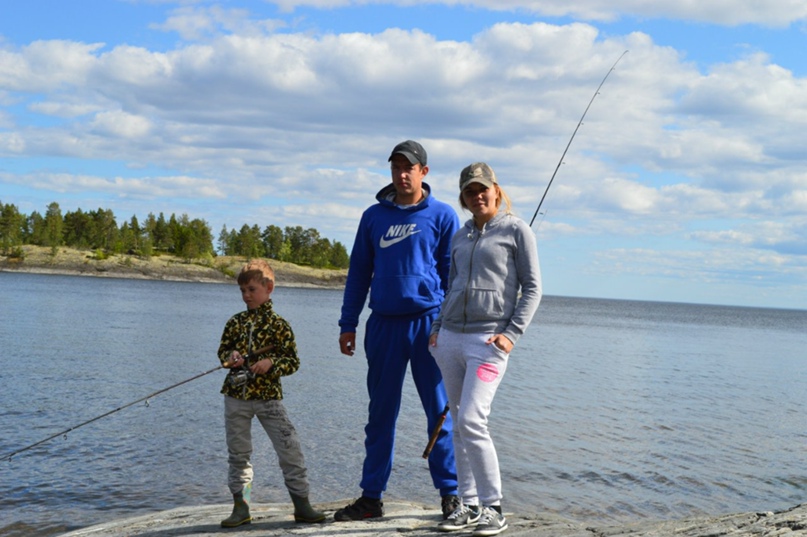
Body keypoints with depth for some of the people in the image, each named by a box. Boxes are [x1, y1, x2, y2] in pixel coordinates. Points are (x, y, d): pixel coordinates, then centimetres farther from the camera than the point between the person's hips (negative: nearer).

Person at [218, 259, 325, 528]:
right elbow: (222, 350, 15)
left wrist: (271, 364, -18)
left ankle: (302, 504, 5)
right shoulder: (235, 322, 6)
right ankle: (240, 507, 16)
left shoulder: (278, 324, -2)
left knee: (290, 450, -5)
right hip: (236, 395, 3)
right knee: (238, 453, 7)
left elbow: (293, 361, -1)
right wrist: (230, 356, -7)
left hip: (268, 396, -3)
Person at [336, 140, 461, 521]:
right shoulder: (374, 216, 11)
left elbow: (453, 274, 3)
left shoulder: (442, 215, 3)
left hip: (429, 321, -3)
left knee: (440, 411, 2)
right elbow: (358, 272, 14)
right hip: (384, 324, 3)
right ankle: (371, 497, 14)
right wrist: (347, 325, 9)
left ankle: (450, 492, 11)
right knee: (380, 414, 7)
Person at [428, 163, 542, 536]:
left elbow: (532, 288, -2)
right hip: (450, 337, 6)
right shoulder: (460, 236, 17)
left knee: (471, 422, -16)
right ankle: (470, 506, 15)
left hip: (488, 340, -6)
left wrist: (512, 333, -11)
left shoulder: (516, 230, 0)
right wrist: (437, 327, 12)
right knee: (460, 425, 7)